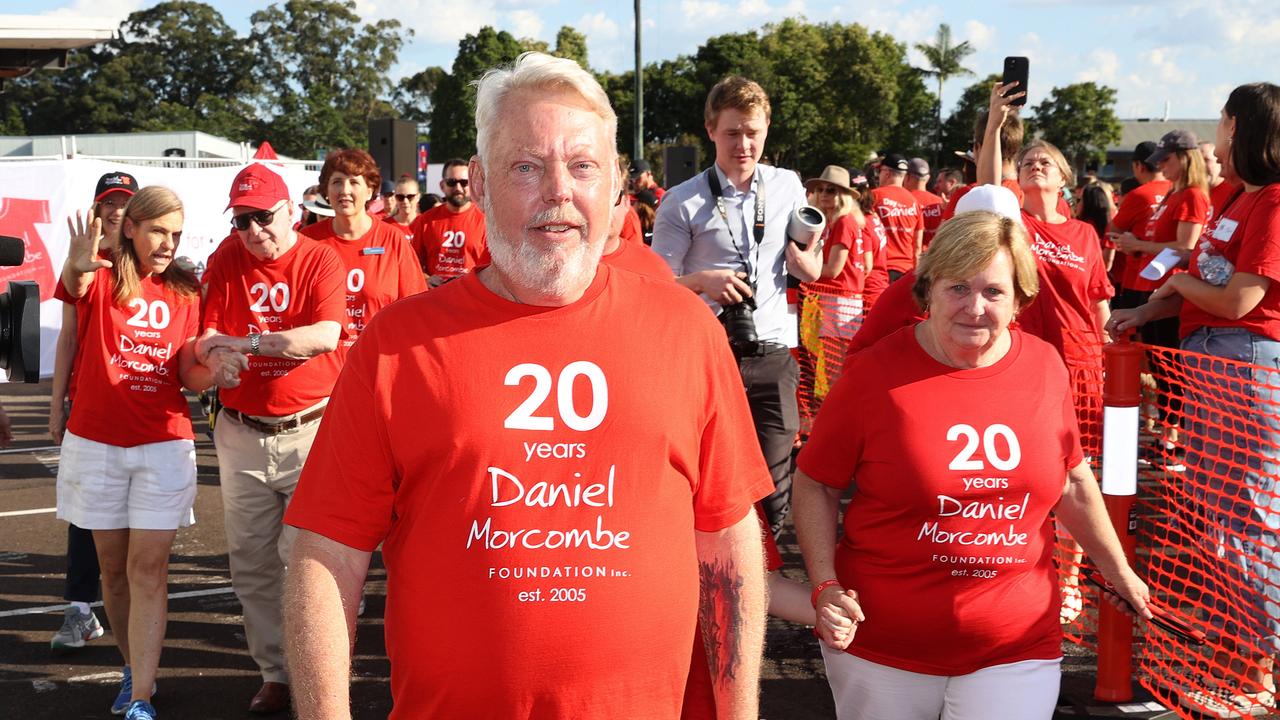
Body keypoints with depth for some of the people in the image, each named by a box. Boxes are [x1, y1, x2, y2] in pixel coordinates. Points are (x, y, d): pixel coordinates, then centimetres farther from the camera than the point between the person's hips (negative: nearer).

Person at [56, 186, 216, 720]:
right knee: (113, 568, 11)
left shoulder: (185, 293, 5)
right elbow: (73, 284, -29)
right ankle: (134, 669, 29)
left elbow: (189, 376, 5)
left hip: (163, 443, 0)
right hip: (96, 443, 0)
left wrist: (215, 367, -19)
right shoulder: (101, 280, -3)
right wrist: (78, 266, -54)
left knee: (148, 568, -5)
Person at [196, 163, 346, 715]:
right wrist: (213, 358, -21)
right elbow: (208, 334, 2)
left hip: (309, 431, -4)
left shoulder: (321, 261, -6)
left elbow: (326, 335, -21)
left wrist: (247, 342, -24)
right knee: (251, 563, 9)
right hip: (241, 435, 4)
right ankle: (275, 673, 21)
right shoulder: (226, 260, 6)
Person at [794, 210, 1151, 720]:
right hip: (882, 650, -1)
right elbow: (816, 487, -2)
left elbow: (1072, 483, 13)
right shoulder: (875, 372, -11)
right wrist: (826, 588, -12)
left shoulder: (1045, 367, -1)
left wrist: (1119, 572, 21)